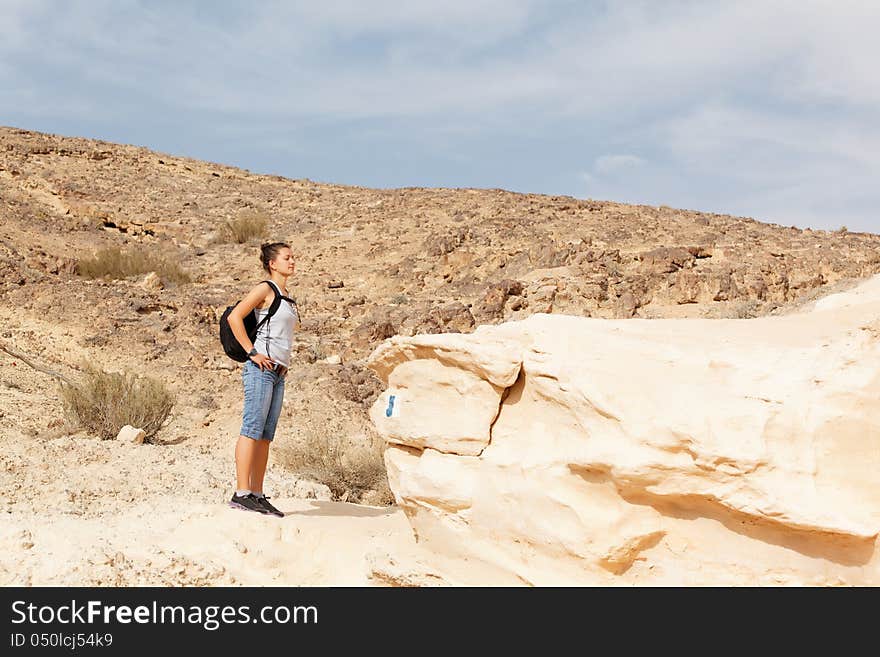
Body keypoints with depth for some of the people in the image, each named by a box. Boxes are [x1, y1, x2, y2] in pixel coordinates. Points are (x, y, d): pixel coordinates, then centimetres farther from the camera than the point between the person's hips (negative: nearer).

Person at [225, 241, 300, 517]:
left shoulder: (287, 297, 21)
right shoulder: (265, 289, -3)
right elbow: (234, 317, -13)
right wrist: (252, 353, -15)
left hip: (278, 373, 8)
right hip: (261, 368, -8)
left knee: (266, 435, 6)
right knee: (252, 429, -12)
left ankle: (257, 495, 7)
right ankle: (242, 493, -13)